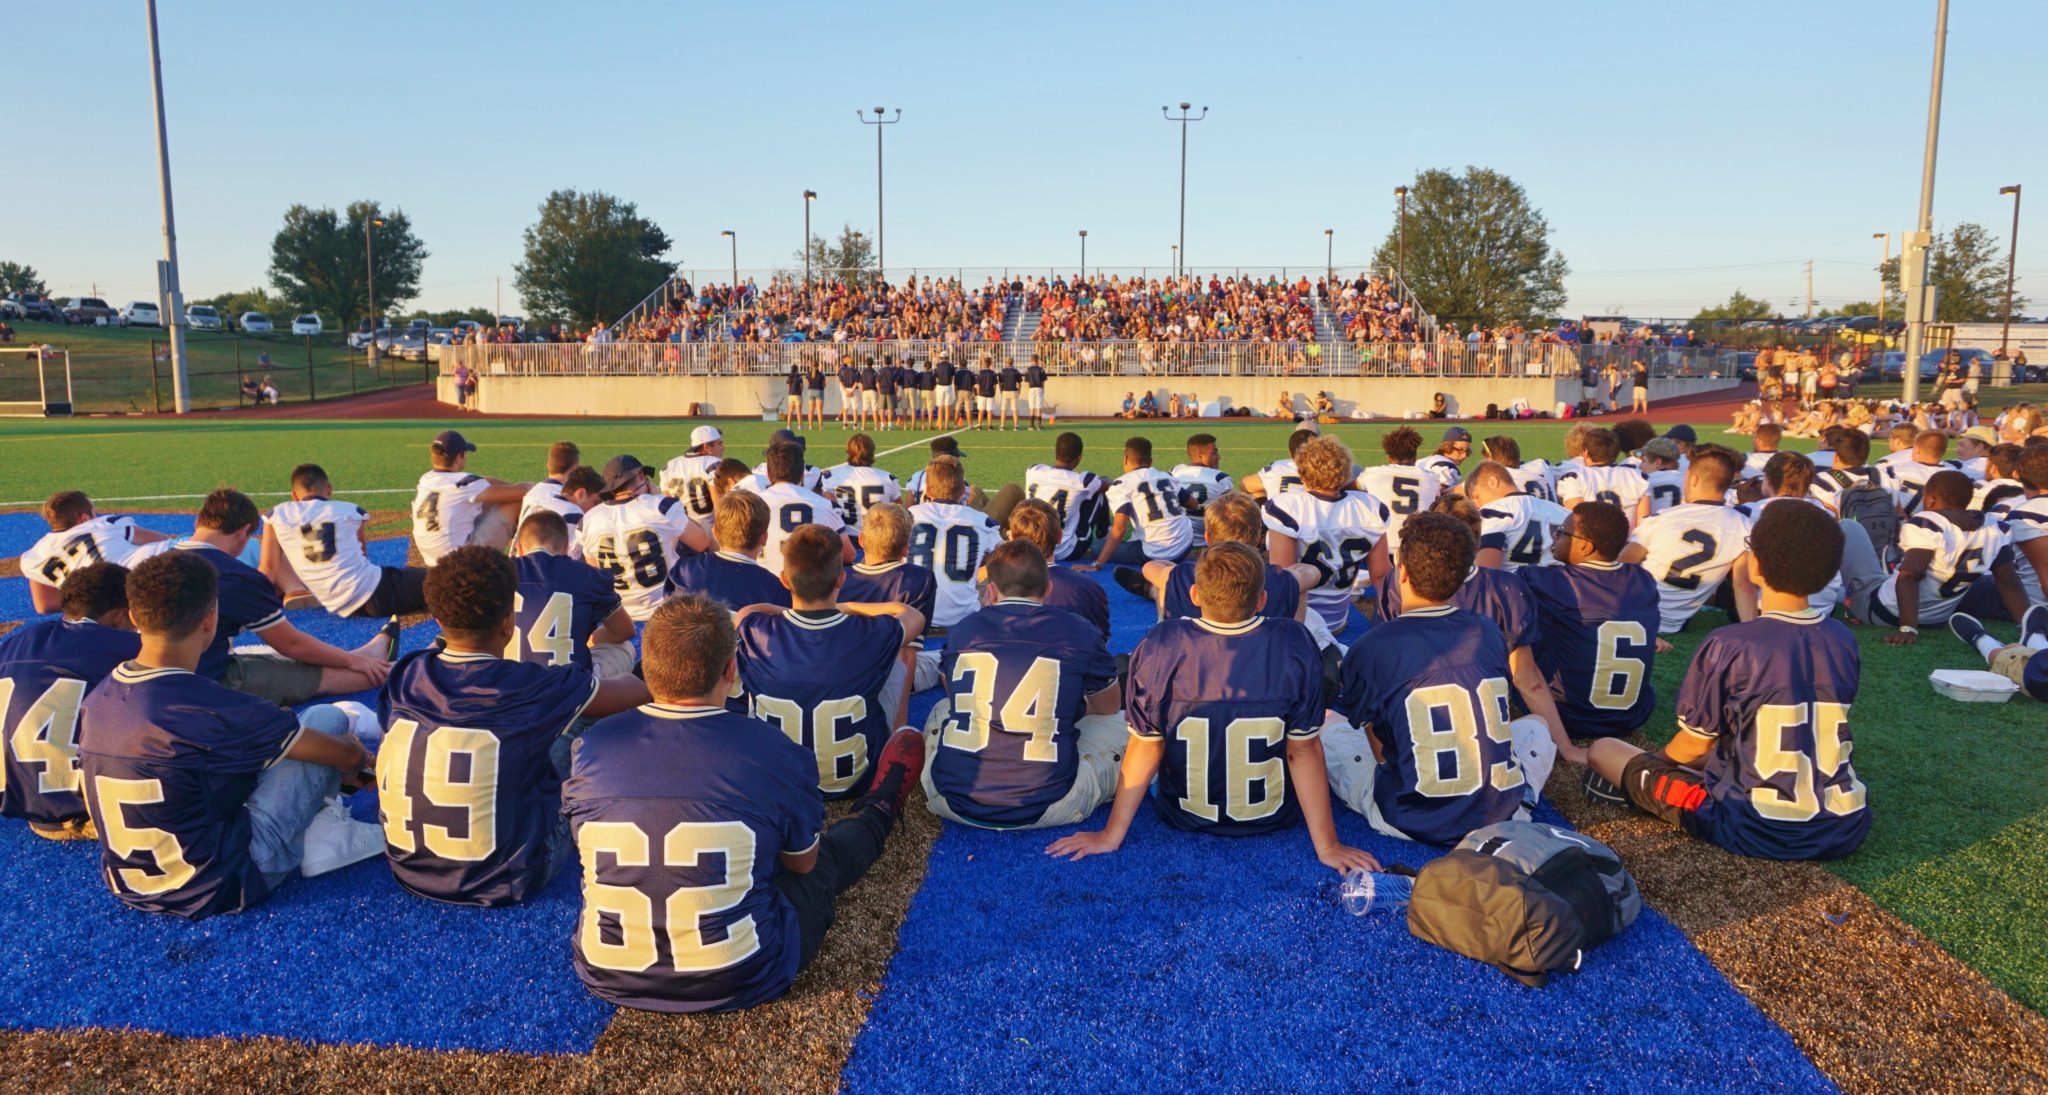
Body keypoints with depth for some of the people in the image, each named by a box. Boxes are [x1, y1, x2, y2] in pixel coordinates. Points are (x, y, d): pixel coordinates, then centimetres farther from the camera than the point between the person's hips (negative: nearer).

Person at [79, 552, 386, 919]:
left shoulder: (96, 700, -3)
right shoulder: (211, 707, -24)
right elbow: (347, 756, -10)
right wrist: (359, 759, 14)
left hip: (132, 889, 7)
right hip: (222, 886, -7)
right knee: (328, 718, 0)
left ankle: (307, 834, 17)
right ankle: (317, 836, 18)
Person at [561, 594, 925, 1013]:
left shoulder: (591, 747, -11)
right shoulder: (774, 753, -18)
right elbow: (803, 863, 1)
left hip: (609, 978, 3)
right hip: (738, 984, -3)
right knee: (828, 857, 26)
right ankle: (879, 809, 58)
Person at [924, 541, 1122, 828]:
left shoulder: (963, 629, 6)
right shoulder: (1078, 632, 0)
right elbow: (1107, 708, 20)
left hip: (953, 803, 2)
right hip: (1045, 808, -1)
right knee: (1120, 722, 18)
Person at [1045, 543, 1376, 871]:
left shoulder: (1158, 647, -23)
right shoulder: (1295, 645, -23)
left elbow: (1145, 747, -14)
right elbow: (1304, 751, -17)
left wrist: (1111, 835, -2)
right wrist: (1327, 846, -6)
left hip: (1185, 817, 1)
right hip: (1275, 819, 0)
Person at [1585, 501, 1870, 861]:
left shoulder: (1727, 646, -15)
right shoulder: (1844, 642, 0)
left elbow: (1695, 745, -4)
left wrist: (1659, 761, 20)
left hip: (1756, 831, -4)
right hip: (1846, 830, 5)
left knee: (1604, 750, 9)